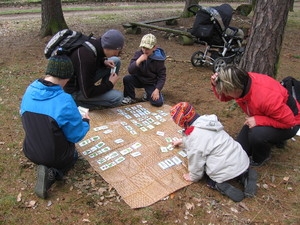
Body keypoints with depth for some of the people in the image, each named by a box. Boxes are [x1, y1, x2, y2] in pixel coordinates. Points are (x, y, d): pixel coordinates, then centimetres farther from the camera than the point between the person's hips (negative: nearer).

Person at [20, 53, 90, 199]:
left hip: (30, 152, 5)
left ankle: (48, 169, 4)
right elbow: (76, 136, -15)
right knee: (73, 154, 30)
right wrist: (85, 122, 6)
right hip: (55, 155, -5)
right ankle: (53, 173, 0)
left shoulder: (30, 90, -9)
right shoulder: (64, 101, -26)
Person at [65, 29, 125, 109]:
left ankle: (106, 92, 9)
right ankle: (78, 102, -5)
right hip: (75, 90, -9)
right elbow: (87, 93, -30)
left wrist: (103, 61, -5)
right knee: (117, 97, -20)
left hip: (85, 78, 9)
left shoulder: (94, 43, -10)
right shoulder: (86, 56, -35)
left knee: (116, 61, 4)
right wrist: (110, 84, -17)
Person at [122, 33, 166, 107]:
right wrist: (138, 61, -34)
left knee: (158, 102, -21)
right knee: (127, 78, -29)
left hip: (151, 83, -2)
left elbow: (162, 76, -9)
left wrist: (157, 90, -19)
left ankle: (149, 94, 15)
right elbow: (130, 70, -18)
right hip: (139, 79, 2)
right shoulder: (138, 54, -10)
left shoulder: (158, 59, -14)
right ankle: (130, 98, -1)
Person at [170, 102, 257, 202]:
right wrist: (181, 141, 46)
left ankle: (219, 185, -3)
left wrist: (193, 177, 10)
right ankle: (244, 175, 14)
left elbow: (195, 160, -11)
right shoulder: (206, 121, 9)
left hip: (227, 170, -7)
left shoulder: (193, 136, -18)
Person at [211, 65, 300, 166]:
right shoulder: (241, 81, -21)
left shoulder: (267, 97, -41)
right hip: (259, 119, 7)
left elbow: (289, 121, -30)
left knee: (256, 134, -37)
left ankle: (260, 158, -2)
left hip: (288, 123, -7)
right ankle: (274, 138, 24)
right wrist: (216, 85, -24)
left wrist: (258, 120, -35)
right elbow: (224, 97, -3)